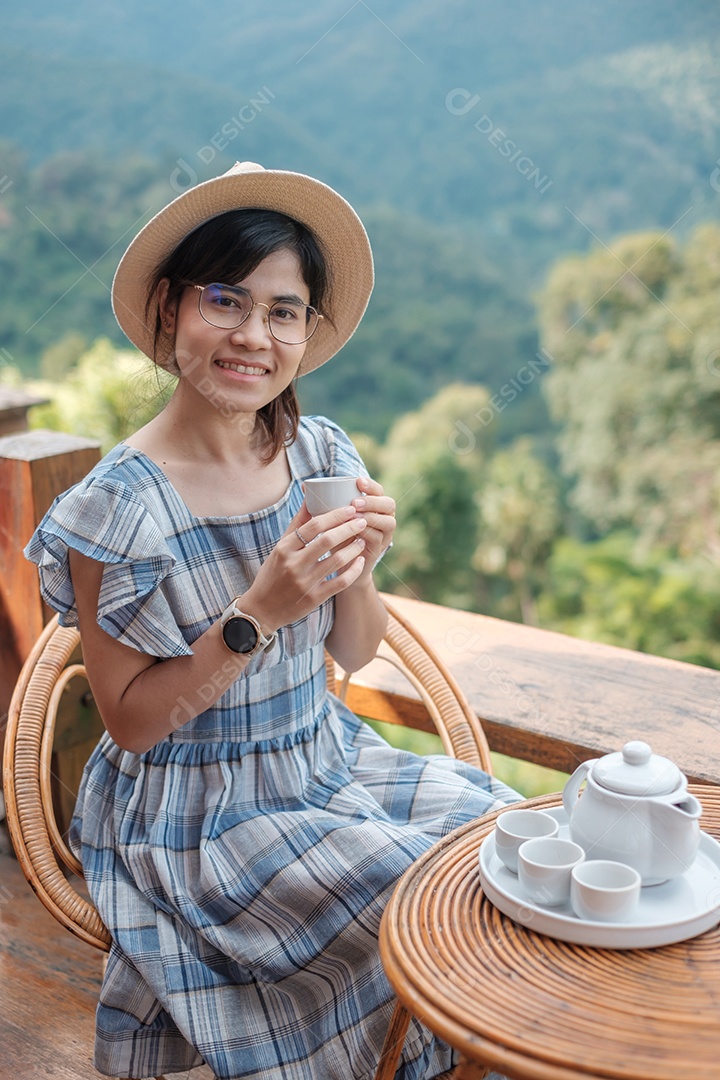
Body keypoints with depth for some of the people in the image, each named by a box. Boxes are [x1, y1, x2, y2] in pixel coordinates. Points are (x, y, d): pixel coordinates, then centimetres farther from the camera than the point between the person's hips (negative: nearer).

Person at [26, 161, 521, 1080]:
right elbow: (130, 721, -16)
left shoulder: (320, 455, -5)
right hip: (200, 816, -5)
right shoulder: (120, 505, -21)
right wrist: (259, 613, -28)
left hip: (328, 765, 6)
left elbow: (353, 653, 3)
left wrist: (355, 573, -18)